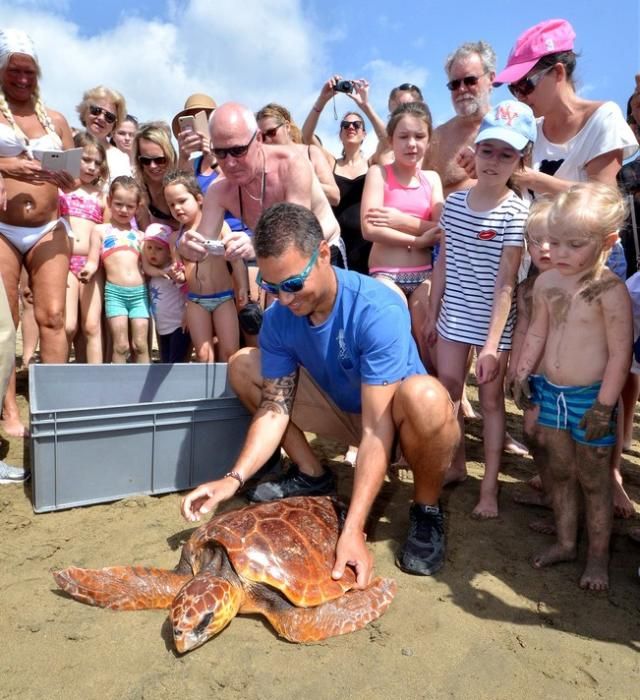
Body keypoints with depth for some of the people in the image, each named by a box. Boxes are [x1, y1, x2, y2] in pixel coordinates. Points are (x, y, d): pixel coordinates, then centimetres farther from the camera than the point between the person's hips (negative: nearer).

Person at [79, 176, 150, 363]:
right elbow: (93, 261, 4)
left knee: (140, 344, 1)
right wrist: (88, 270, -18)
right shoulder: (101, 230, 11)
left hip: (140, 292, 3)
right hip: (114, 292, -2)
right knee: (121, 345, -5)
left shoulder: (139, 235, 19)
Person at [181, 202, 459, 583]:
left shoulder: (378, 310, -33)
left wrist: (353, 530, -40)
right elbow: (276, 408, -12)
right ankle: (312, 475, 8)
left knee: (425, 396, -42)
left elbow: (376, 428, -36)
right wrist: (235, 478, -25)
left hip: (393, 413, -5)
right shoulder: (279, 318, -15)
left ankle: (427, 509, -10)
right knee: (243, 366, -4)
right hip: (343, 409, 5)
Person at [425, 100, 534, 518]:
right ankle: (457, 465, 35)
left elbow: (506, 282, -16)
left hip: (493, 323, -4)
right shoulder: (454, 202, 3)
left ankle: (490, 487, 22)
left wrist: (493, 343, -19)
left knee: (491, 399, 7)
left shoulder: (516, 212, -12)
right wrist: (433, 313, 10)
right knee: (448, 392, 13)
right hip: (453, 317, 5)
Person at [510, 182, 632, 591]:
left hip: (589, 397, -6)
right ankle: (565, 543, 37)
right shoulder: (547, 283, 0)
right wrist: (523, 373, 9)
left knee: (593, 480, 11)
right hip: (550, 391, 6)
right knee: (560, 472, 18)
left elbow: (620, 353, -18)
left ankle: (598, 556, 31)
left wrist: (603, 406, -17)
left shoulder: (610, 290, -19)